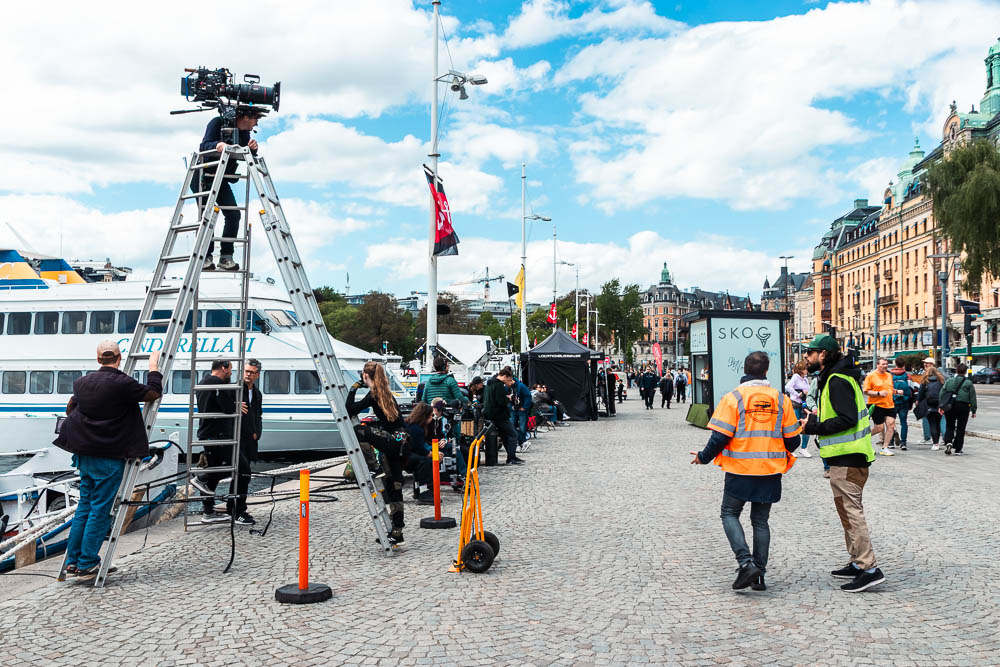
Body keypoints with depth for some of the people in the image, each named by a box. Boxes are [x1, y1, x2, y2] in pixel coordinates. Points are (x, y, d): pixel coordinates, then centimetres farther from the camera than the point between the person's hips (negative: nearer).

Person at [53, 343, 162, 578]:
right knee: (100, 510, 0)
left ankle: (73, 561, 17)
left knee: (84, 506, 15)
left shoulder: (82, 382, 8)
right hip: (109, 457, -7)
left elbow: (70, 410, 23)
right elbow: (153, 393, -6)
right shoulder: (121, 383, -15)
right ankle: (87, 563, 3)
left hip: (84, 453, 7)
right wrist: (154, 368, 7)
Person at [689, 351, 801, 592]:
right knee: (760, 520, 14)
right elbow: (792, 441, 6)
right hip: (770, 472, 3)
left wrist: (703, 457, 4)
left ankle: (746, 563, -7)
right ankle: (759, 574, 13)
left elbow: (720, 436, -13)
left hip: (740, 470, -3)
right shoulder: (781, 399, 2)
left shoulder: (734, 398, -9)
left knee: (729, 514, 11)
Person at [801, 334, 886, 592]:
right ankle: (857, 563, 25)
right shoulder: (834, 377, 16)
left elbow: (847, 419, -24)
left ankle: (869, 568, -7)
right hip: (850, 455, 11)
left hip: (846, 457, -11)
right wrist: (818, 419, 13)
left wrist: (814, 426, -18)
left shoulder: (837, 380, -17)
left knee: (851, 511, -9)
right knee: (850, 510, 17)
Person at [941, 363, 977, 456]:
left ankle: (948, 442, -13)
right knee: (960, 429, 5)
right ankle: (958, 450, 7)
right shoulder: (968, 383, 1)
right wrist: (973, 411, 7)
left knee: (949, 426, 11)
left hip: (950, 406, 1)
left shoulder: (949, 380, 6)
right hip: (963, 406, -1)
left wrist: (941, 407, 6)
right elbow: (972, 398, 2)